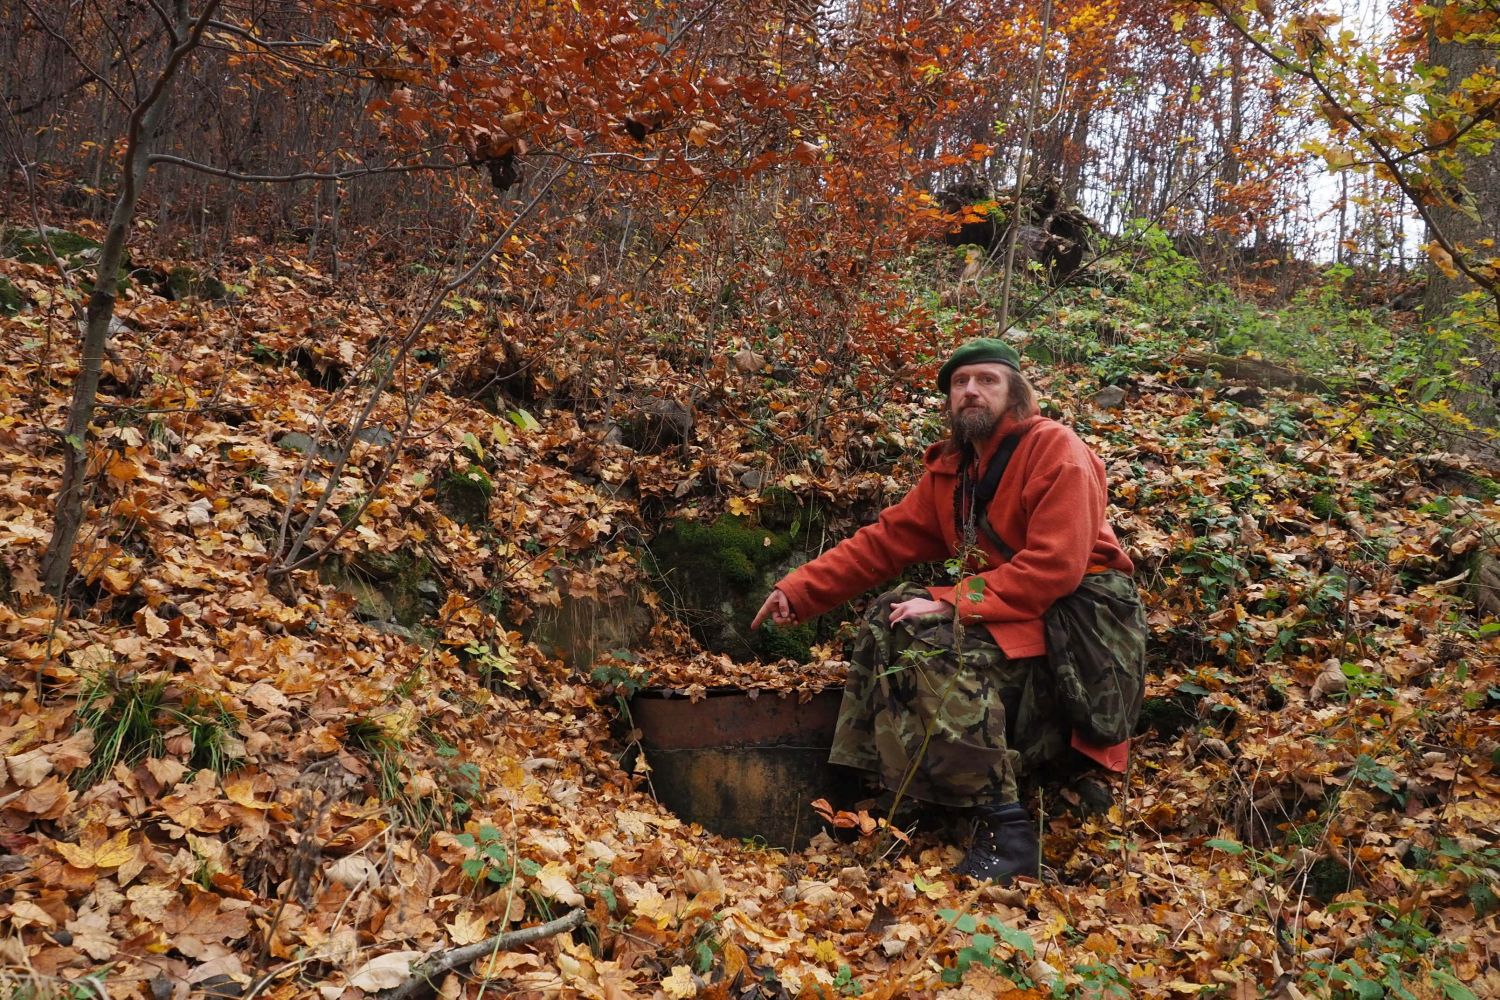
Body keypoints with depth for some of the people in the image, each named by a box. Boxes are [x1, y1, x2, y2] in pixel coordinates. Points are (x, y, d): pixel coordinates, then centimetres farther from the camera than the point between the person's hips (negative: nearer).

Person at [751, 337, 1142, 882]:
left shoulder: (1057, 450, -13)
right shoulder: (951, 468, 12)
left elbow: (1054, 567, -24)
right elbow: (886, 539, 10)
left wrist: (950, 606, -26)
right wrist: (800, 590, 2)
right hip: (1006, 610, 8)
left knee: (937, 642, -29)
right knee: (890, 619, -5)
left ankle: (1006, 828, -25)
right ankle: (892, 792, -4)